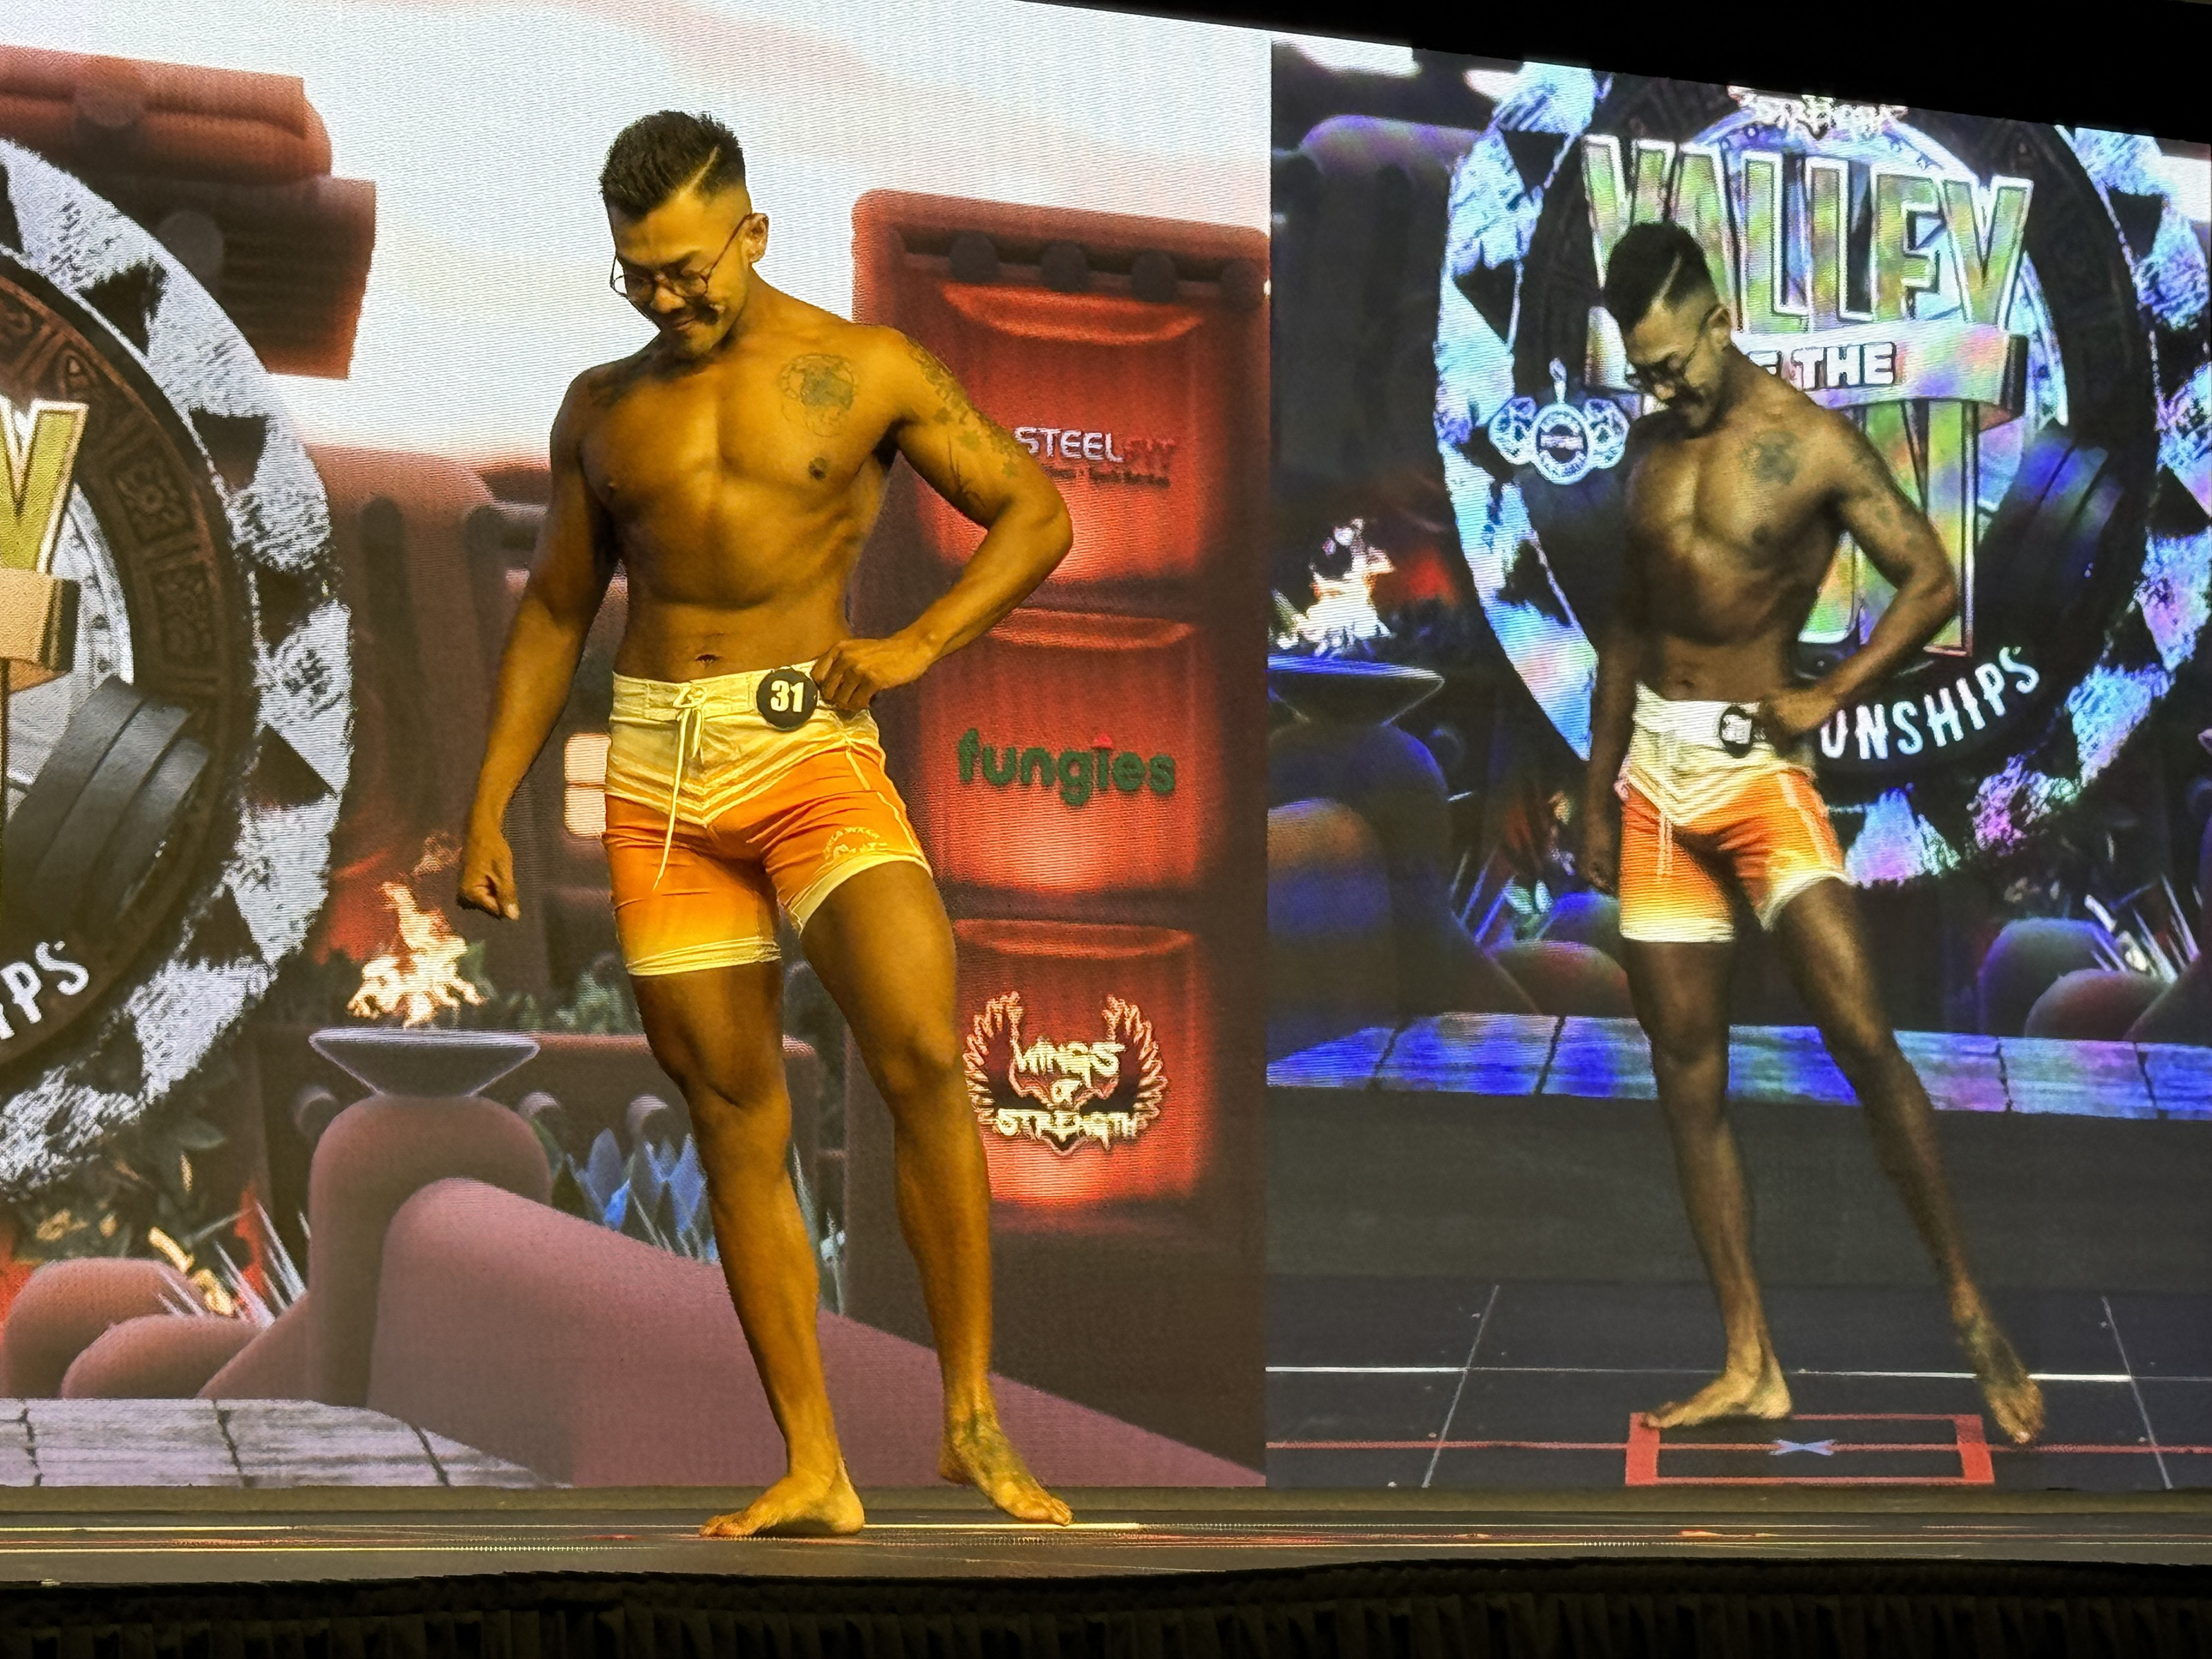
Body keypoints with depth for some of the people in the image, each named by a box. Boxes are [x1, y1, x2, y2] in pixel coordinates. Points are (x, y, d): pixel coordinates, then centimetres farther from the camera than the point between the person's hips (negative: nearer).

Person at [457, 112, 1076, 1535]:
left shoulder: (866, 371, 4)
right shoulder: (601, 410, 14)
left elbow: (1036, 513, 7)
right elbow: (556, 612, 20)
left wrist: (917, 645, -8)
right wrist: (491, 805, 14)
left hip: (810, 744, -3)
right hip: (657, 774, 3)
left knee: (923, 1052, -23)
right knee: (737, 1118, 2)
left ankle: (973, 1416, -11)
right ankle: (814, 1470, 6)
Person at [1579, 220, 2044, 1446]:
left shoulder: (1811, 444, -7)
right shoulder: (1651, 443, 11)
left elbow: (1931, 579, -7)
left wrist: (1826, 698, -16)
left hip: (1758, 768, -6)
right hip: (1654, 776, 6)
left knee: (1860, 1032, -19)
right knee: (1687, 1076, 4)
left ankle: (1970, 1311, -5)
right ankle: (1750, 1368, 9)